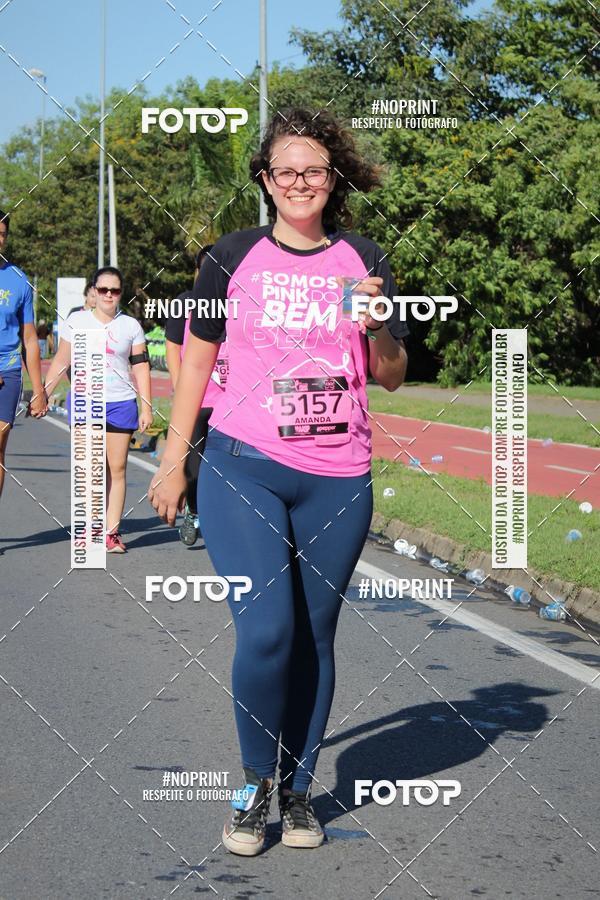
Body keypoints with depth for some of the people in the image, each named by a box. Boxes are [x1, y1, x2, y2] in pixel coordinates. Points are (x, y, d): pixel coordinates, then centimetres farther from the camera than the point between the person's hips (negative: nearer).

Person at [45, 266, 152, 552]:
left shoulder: (131, 325, 8)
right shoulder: (76, 320, 6)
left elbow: (141, 368, 8)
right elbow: (61, 361, 9)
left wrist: (147, 407, 3)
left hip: (120, 403, 1)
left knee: (117, 468, 0)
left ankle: (111, 531, 2)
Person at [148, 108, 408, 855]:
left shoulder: (362, 261, 7)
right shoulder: (233, 257, 3)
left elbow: (391, 377, 10)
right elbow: (197, 359, 9)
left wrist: (379, 329, -11)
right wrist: (173, 460, 6)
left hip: (338, 481, 2)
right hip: (244, 469, -2)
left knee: (313, 638, 7)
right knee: (265, 632, -12)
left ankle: (297, 788, 22)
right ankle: (256, 781, 9)